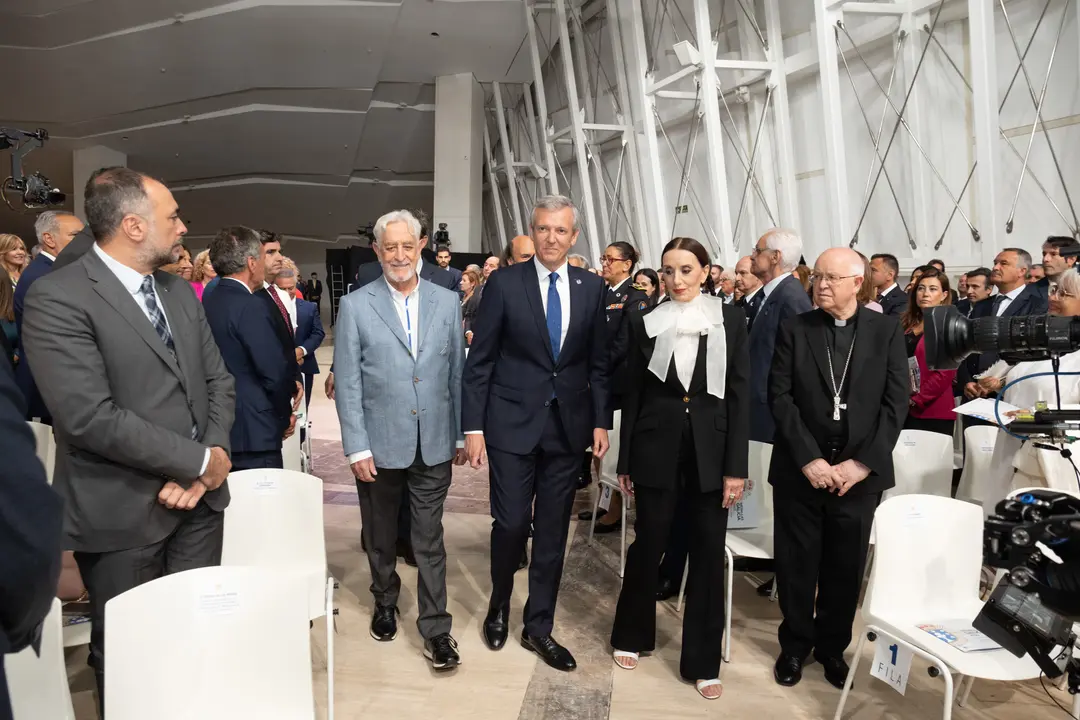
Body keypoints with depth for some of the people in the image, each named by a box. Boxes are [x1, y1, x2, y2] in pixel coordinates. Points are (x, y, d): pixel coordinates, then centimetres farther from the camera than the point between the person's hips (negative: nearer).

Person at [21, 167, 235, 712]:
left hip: (197, 500, 6)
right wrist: (201, 461, -14)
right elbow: (91, 417, -22)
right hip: (123, 515, -5)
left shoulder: (180, 293, 10)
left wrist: (204, 473, -7)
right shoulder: (57, 298, -14)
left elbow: (217, 381, 9)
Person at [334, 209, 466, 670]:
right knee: (380, 537, 18)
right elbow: (347, 382, -5)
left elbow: (457, 372, 6)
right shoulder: (355, 306, -4)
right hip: (379, 444, 0)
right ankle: (385, 604, 41)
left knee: (429, 540, 6)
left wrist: (461, 434, 6)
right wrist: (357, 447, -9)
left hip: (433, 444, 1)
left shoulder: (447, 302, 3)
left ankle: (435, 628, 18)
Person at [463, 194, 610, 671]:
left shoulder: (592, 288, 4)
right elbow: (479, 361, -4)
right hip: (512, 423, -2)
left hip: (568, 425, 3)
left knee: (553, 531, 9)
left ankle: (539, 627, 25)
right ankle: (500, 605, 31)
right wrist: (473, 427, -7)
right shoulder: (504, 283, -4)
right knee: (511, 523, 1)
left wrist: (601, 421, 3)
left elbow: (598, 362, 9)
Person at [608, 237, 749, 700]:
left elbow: (739, 396, -1)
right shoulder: (644, 322, 2)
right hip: (657, 446, 0)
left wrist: (736, 466, -6)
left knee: (708, 552, 6)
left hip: (711, 447, 0)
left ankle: (703, 662, 20)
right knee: (648, 543, 8)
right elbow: (633, 394, 4)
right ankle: (631, 635, 31)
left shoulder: (730, 321, 1)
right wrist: (625, 461, 3)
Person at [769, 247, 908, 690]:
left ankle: (832, 646, 32)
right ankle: (795, 644, 28)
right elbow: (780, 397, -5)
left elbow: (896, 402, -3)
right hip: (800, 469, 0)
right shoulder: (794, 329, 0)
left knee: (845, 566, 11)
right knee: (796, 563, 9)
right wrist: (809, 459, -13)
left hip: (859, 470, 1)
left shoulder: (886, 330, 2)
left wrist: (862, 462, -11)